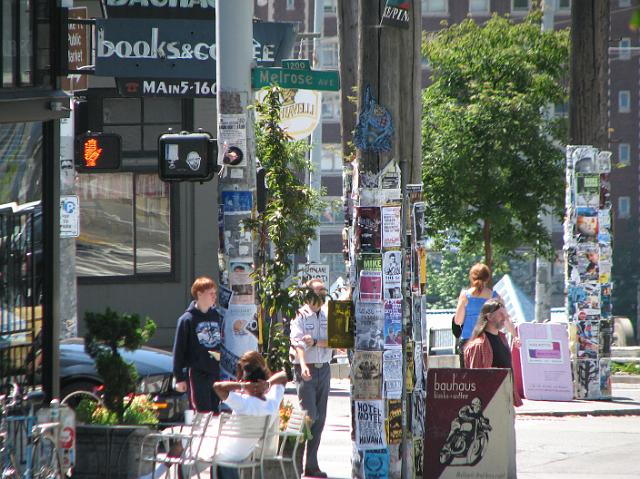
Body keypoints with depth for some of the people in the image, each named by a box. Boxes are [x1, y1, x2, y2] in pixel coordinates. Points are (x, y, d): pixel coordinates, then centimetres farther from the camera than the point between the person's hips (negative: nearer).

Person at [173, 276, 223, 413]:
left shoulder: (216, 316, 10)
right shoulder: (187, 319, -6)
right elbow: (178, 350, -5)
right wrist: (179, 378, -7)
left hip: (215, 373, 5)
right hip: (197, 375, -5)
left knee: (215, 411, 8)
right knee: (202, 412, -8)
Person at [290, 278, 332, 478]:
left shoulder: (326, 317, 13)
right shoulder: (300, 316, -4)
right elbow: (297, 342, -18)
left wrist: (315, 342, -15)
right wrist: (303, 365, -34)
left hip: (324, 369, 6)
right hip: (306, 370, -6)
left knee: (320, 418, 5)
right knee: (309, 415, -14)